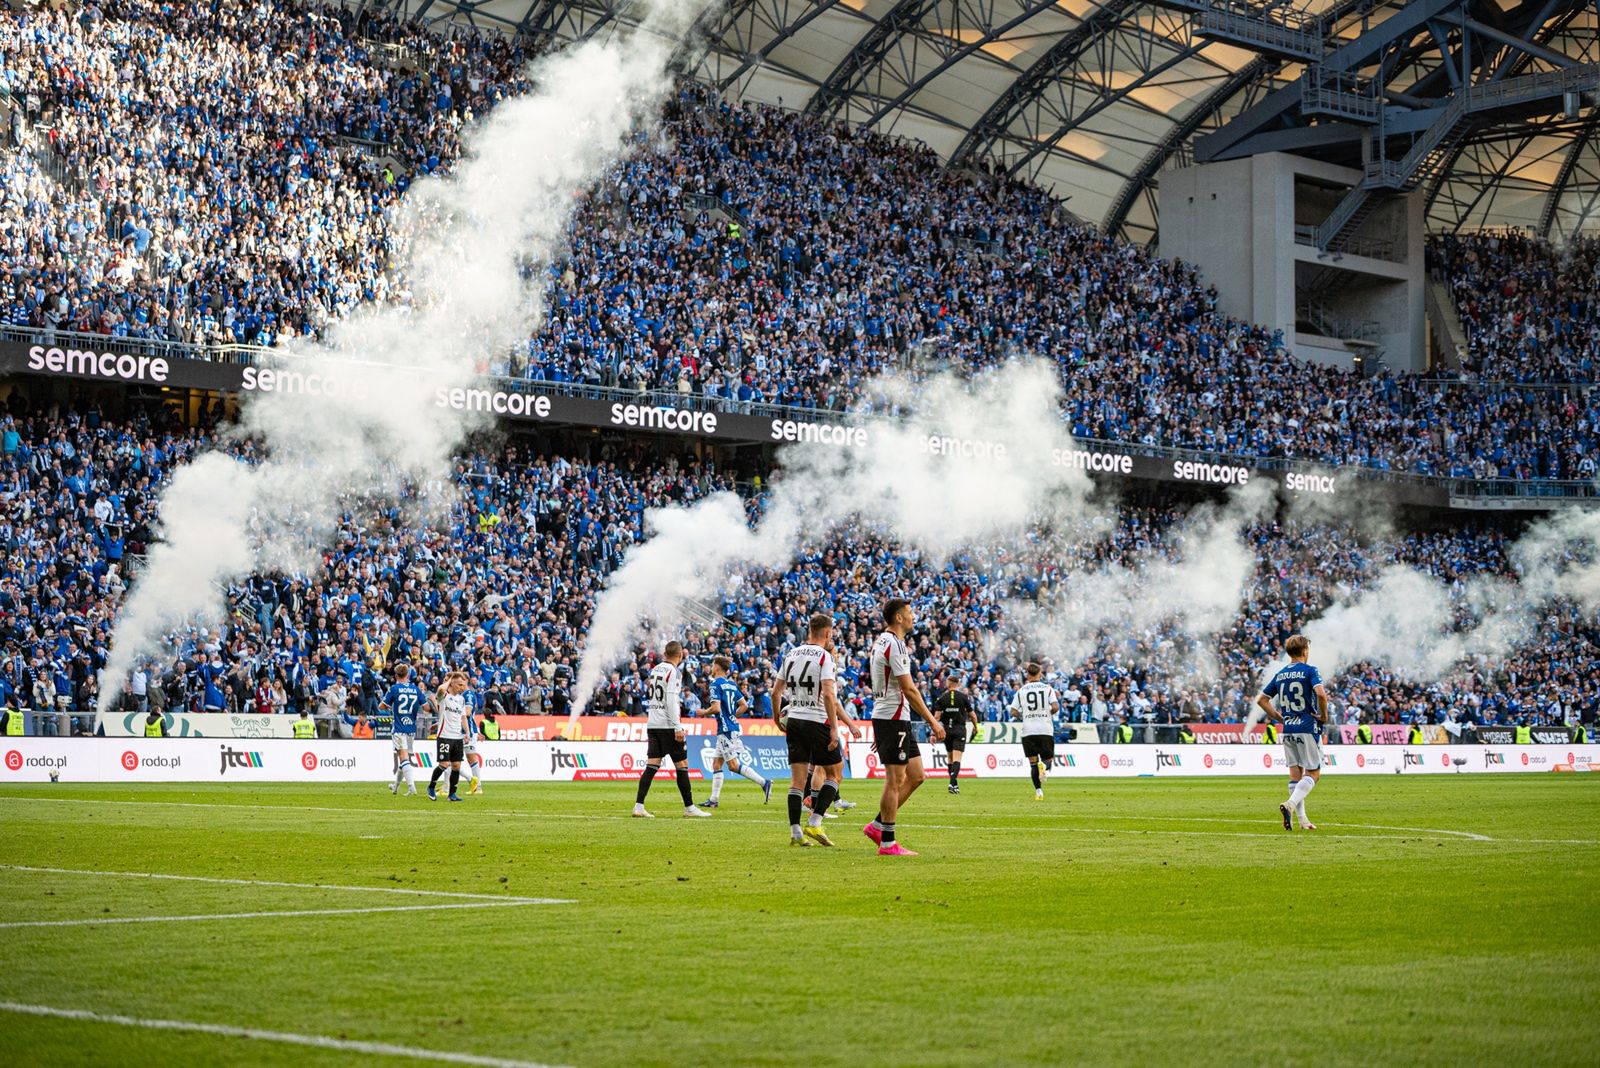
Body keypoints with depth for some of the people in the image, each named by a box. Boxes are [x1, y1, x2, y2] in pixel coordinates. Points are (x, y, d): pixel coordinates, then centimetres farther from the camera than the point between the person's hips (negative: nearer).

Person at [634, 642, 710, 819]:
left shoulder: (655, 669, 12)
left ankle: (639, 806, -6)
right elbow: (671, 700, -17)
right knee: (682, 765, 2)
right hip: (668, 725, -7)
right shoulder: (674, 671, -10)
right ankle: (689, 808, 7)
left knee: (652, 765, 3)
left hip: (652, 724, 7)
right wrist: (678, 727, -17)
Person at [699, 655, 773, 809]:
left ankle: (764, 782, -18)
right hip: (734, 726, 9)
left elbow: (716, 708, -20)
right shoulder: (731, 684, 14)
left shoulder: (716, 684, -11)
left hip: (726, 729, -9)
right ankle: (714, 799, 10)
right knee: (716, 763, 11)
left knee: (733, 765, -10)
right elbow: (744, 706, 15)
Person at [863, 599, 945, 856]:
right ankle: (887, 843, -2)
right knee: (895, 779, -6)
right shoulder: (894, 644, -16)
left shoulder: (881, 641, 16)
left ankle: (877, 825, 14)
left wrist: (880, 728, 25)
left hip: (885, 717, 10)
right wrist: (932, 721, -15)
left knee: (916, 775, 11)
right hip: (893, 719, -10)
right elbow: (908, 689, -19)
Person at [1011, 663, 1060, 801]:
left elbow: (1013, 712, 1)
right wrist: (1049, 713, 12)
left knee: (1033, 763, 5)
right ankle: (1044, 766, -27)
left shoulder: (1021, 691, 5)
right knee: (1048, 758, 9)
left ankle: (1038, 791, -5)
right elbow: (1055, 707, -9)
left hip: (1028, 731, 1)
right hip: (1045, 729, -1)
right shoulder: (1048, 688, 2)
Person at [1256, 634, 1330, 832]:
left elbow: (1261, 699, 13)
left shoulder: (1280, 674, 11)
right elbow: (1320, 693, -24)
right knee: (1313, 773, 1)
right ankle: (1290, 804, -20)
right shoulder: (1309, 671, -8)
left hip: (1288, 730, 6)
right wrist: (1324, 715, -10)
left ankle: (1302, 819, 8)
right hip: (1308, 728, -6)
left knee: (1295, 774, 9)